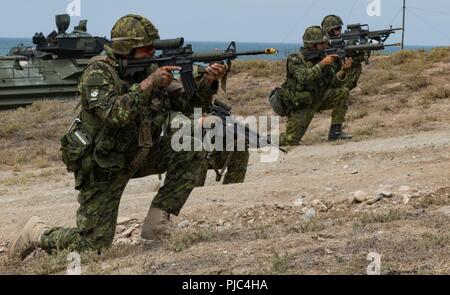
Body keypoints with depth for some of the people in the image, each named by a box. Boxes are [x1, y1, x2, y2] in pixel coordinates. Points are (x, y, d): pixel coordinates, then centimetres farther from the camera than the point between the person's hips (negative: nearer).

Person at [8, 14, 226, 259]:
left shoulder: (150, 70, -1)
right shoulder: (98, 73, -20)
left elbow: (189, 103, -2)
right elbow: (114, 115, -36)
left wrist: (208, 82, -20)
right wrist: (148, 84, -36)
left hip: (139, 156, 6)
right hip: (102, 168, -6)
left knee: (192, 151, -13)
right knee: (93, 245, -7)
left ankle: (156, 221, -6)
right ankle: (36, 233, 21)